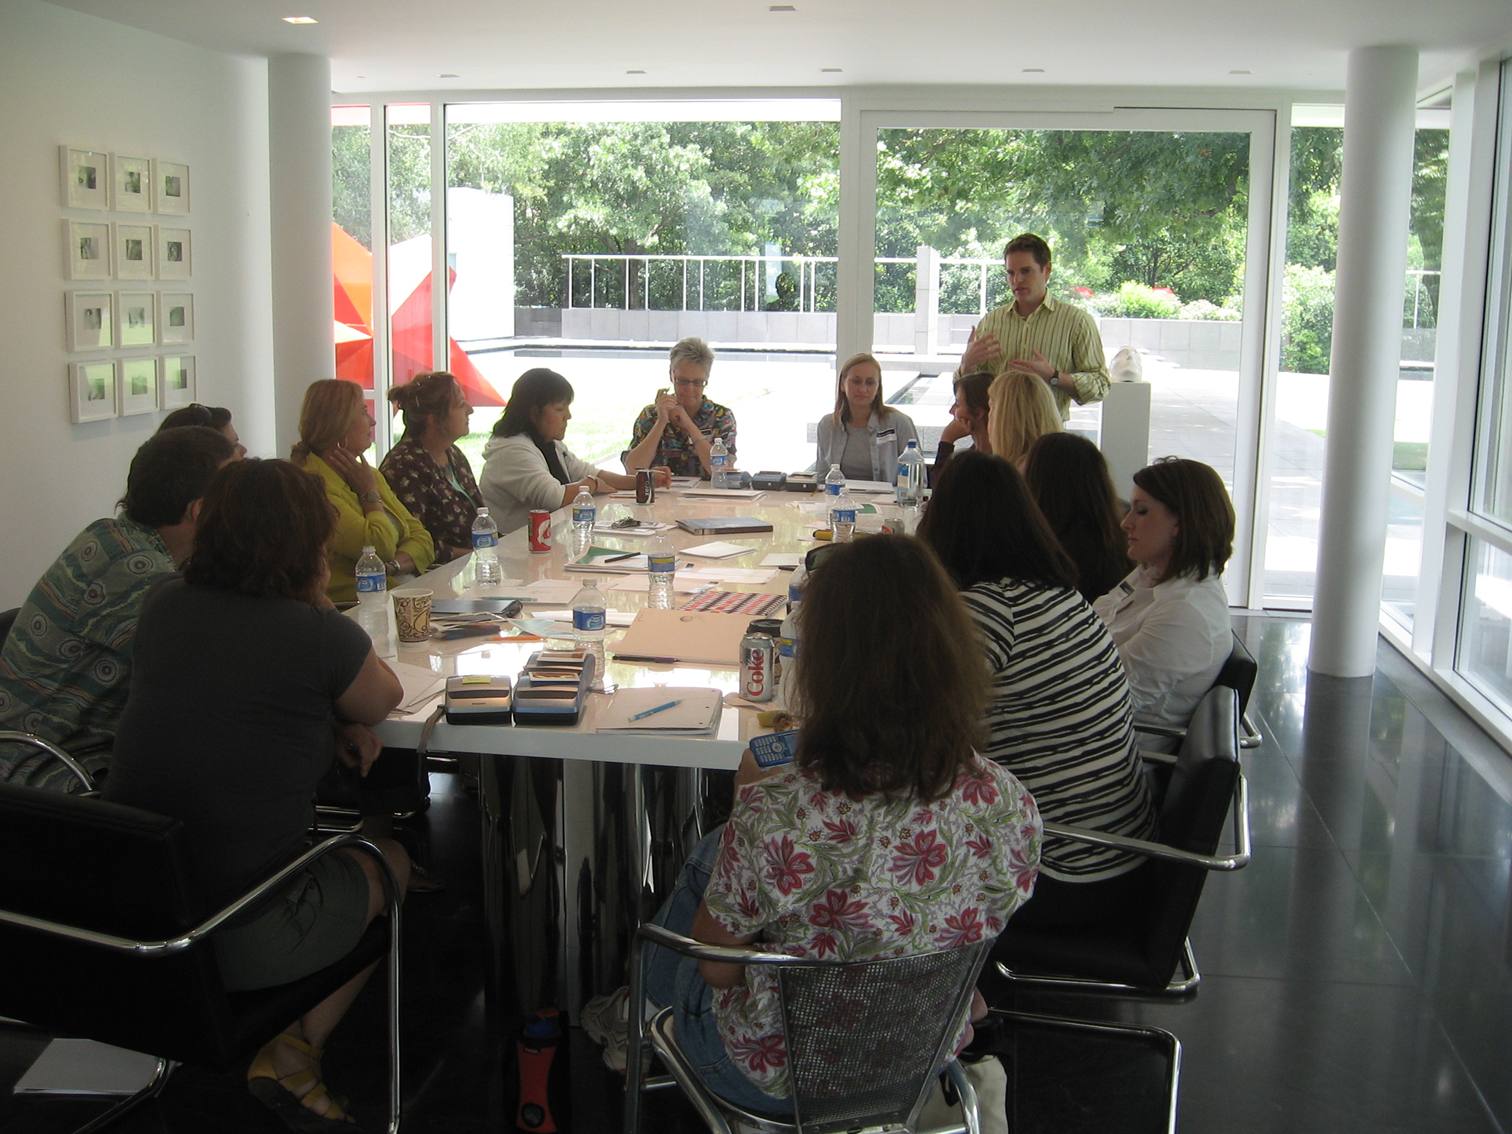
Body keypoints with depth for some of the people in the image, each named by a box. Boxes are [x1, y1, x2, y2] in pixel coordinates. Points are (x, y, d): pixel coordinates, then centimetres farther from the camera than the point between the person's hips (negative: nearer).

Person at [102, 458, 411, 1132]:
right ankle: (290, 1055, 16)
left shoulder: (162, 607, 3)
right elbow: (384, 703, 9)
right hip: (242, 943, -6)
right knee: (388, 860, 22)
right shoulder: (321, 635, -13)